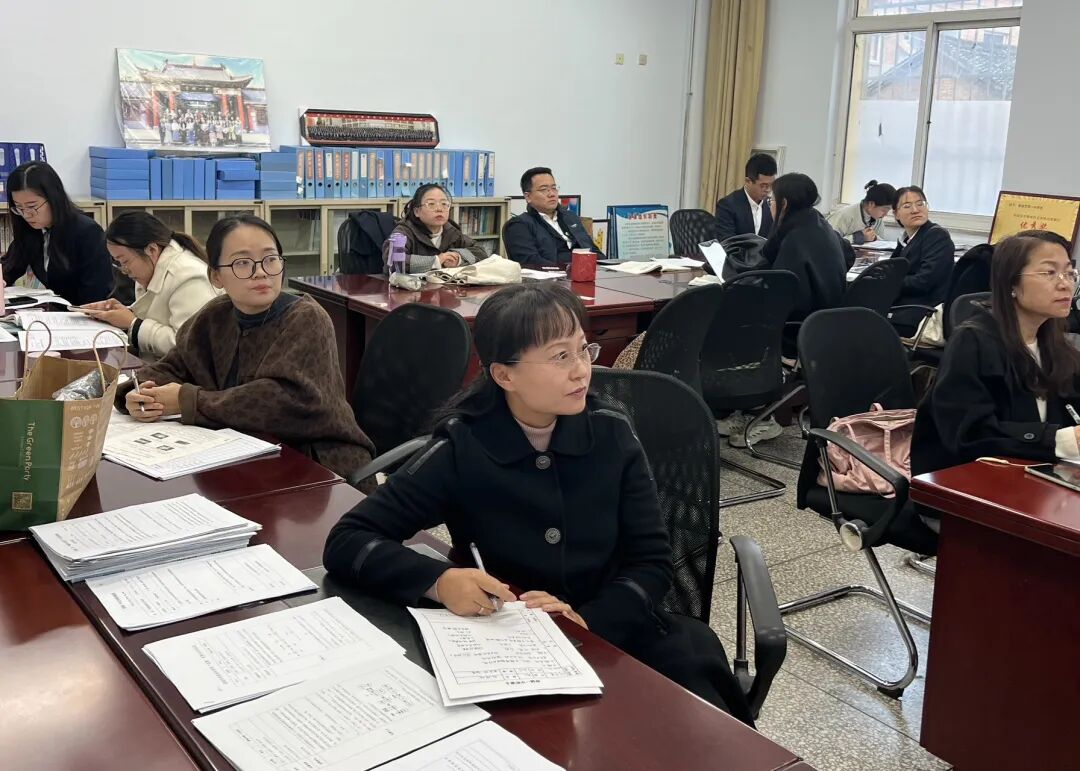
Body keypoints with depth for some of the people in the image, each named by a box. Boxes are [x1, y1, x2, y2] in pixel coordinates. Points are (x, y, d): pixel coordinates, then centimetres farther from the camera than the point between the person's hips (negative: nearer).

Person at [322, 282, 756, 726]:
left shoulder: (612, 435, -3)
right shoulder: (461, 450, -10)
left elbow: (653, 562, -2)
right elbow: (347, 541, -11)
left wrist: (586, 619, -21)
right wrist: (440, 582, -29)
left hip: (615, 633, 2)